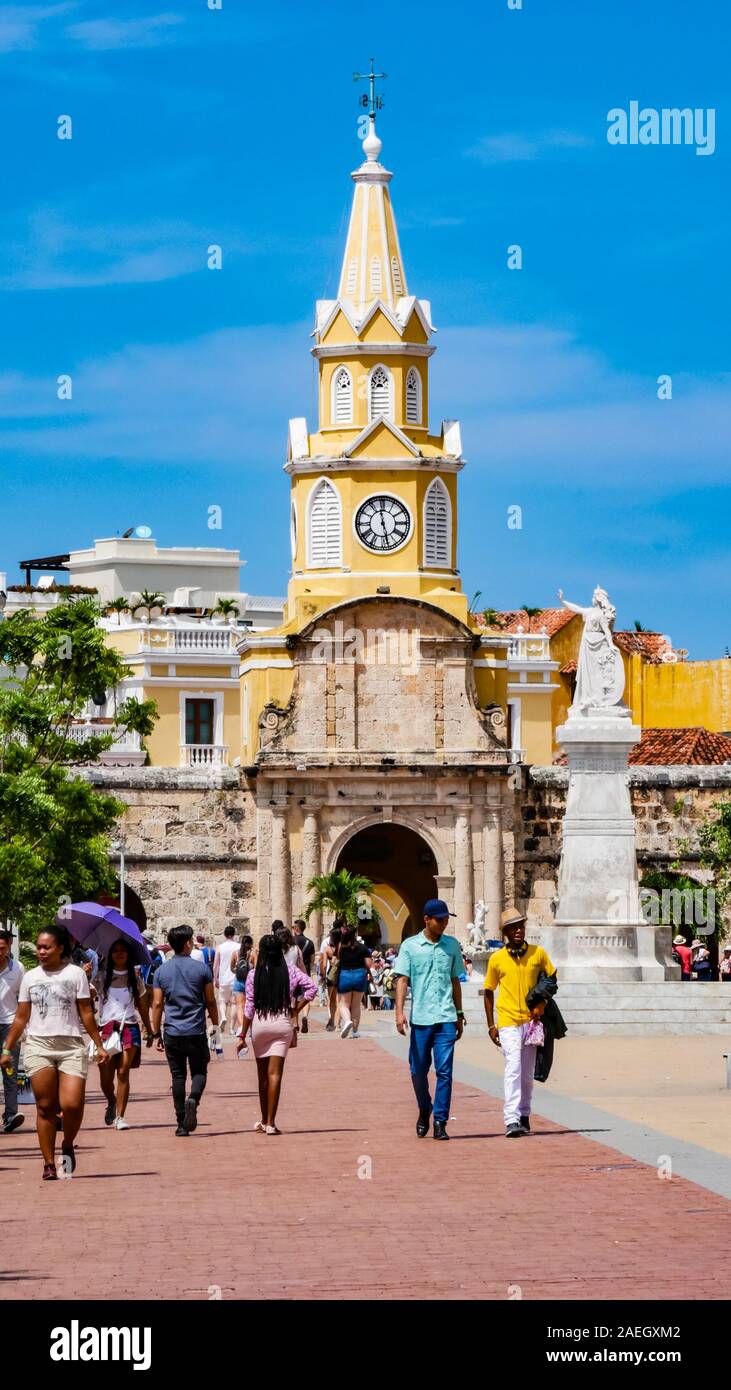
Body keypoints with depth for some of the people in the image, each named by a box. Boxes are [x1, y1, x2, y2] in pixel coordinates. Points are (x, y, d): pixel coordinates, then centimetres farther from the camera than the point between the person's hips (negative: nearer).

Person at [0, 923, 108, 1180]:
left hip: (71, 1045, -2)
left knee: (72, 1104, -15)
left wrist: (99, 1045, 2)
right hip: (38, 1046, 2)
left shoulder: (75, 974, 5)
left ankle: (68, 1146, 12)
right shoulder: (30, 977, 10)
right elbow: (21, 1017, 14)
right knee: (45, 1107, -1)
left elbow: (86, 1013, 6)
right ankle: (49, 1163, 5)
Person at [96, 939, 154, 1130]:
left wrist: (149, 1030, 18)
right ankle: (111, 1102, 30)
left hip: (129, 1027, 0)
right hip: (107, 1027, 0)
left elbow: (143, 1005, 18)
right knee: (105, 1076, -2)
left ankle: (119, 1116, -5)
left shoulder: (135, 977, 11)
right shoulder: (102, 978, 9)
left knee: (123, 1072, -9)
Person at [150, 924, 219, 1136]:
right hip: (196, 1032, -2)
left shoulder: (162, 970, 2)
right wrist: (216, 1025, 15)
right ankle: (193, 1099, -20)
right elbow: (210, 1001, 0)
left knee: (178, 1076, 8)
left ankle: (182, 1124, 5)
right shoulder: (201, 968, -3)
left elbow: (157, 1004, 1)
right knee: (199, 1071, 11)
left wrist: (156, 1033, 6)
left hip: (173, 1033, 2)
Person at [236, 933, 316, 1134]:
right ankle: (271, 1123, -10)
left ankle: (264, 1121, 23)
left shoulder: (253, 975, -3)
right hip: (283, 1023, 0)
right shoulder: (290, 971, 0)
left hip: (259, 1025, 0)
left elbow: (249, 1007, -2)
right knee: (275, 1073, -2)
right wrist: (295, 1011, 3)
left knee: (263, 1074, 13)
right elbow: (311, 987, -6)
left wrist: (243, 1035, 3)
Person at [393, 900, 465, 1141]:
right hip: (420, 1018, -1)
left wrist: (459, 1014, 16)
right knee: (418, 1070, 7)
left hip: (446, 1018, 1)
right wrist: (399, 1011, -14)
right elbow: (402, 979, -3)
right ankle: (424, 1111, 30)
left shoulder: (452, 945, 10)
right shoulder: (410, 946, 2)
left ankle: (440, 1121, -4)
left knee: (445, 1070, -6)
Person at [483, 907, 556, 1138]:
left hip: (531, 1020, 3)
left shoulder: (538, 953, 3)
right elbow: (488, 991, 8)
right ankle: (512, 1121, -22)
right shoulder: (497, 959, 0)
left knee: (528, 1073, 10)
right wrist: (491, 1025, 5)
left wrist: (542, 1002, -6)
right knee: (513, 1068, -15)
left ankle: (524, 1115, 27)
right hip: (508, 1022, -3)